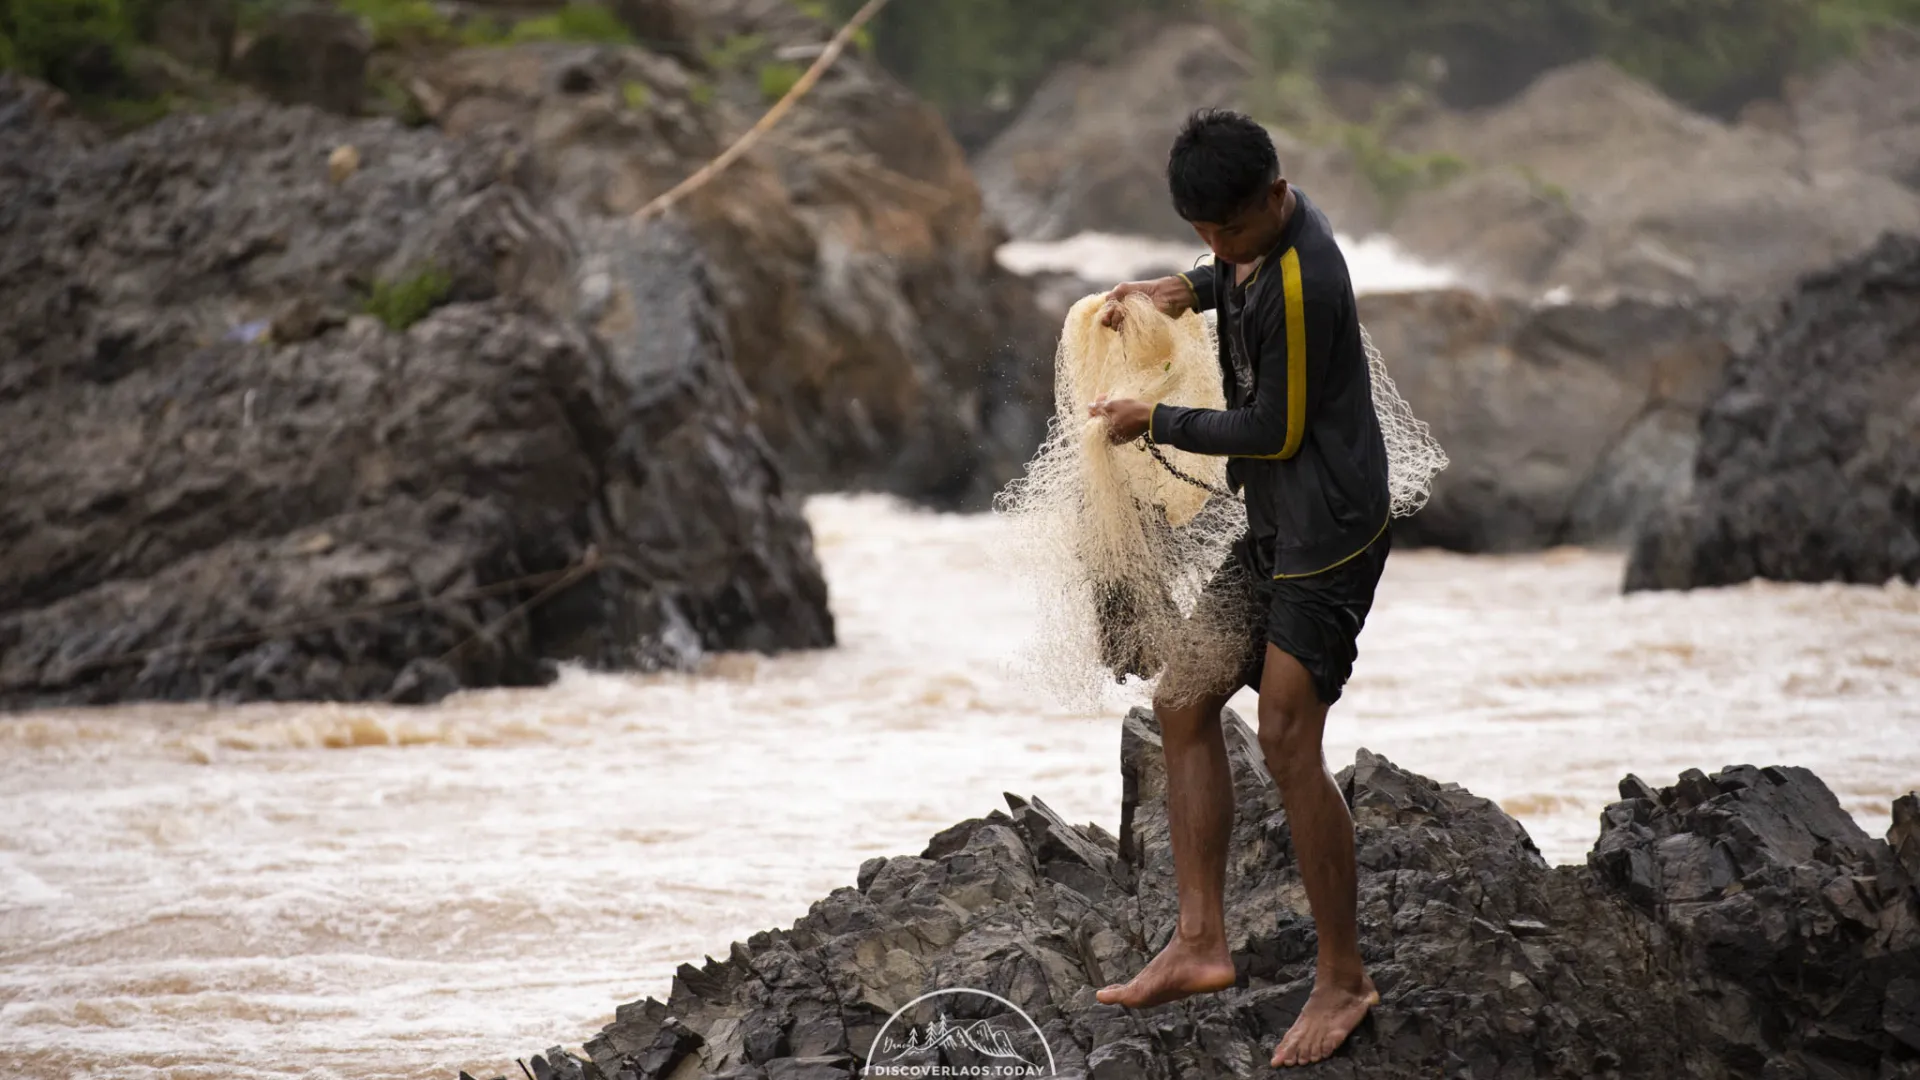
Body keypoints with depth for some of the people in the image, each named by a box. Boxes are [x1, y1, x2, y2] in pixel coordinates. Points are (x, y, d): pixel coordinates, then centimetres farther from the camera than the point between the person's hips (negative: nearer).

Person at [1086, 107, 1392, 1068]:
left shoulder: (1300, 282, -23)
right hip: (1276, 525, 10)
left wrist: (1155, 422, -5)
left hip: (1329, 528, -10)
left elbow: (1275, 430, -17)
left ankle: (1344, 979, -4)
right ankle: (1199, 943, 10)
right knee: (1182, 704, 8)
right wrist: (1187, 289, 12)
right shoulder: (1261, 235, 6)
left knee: (1287, 738, -13)